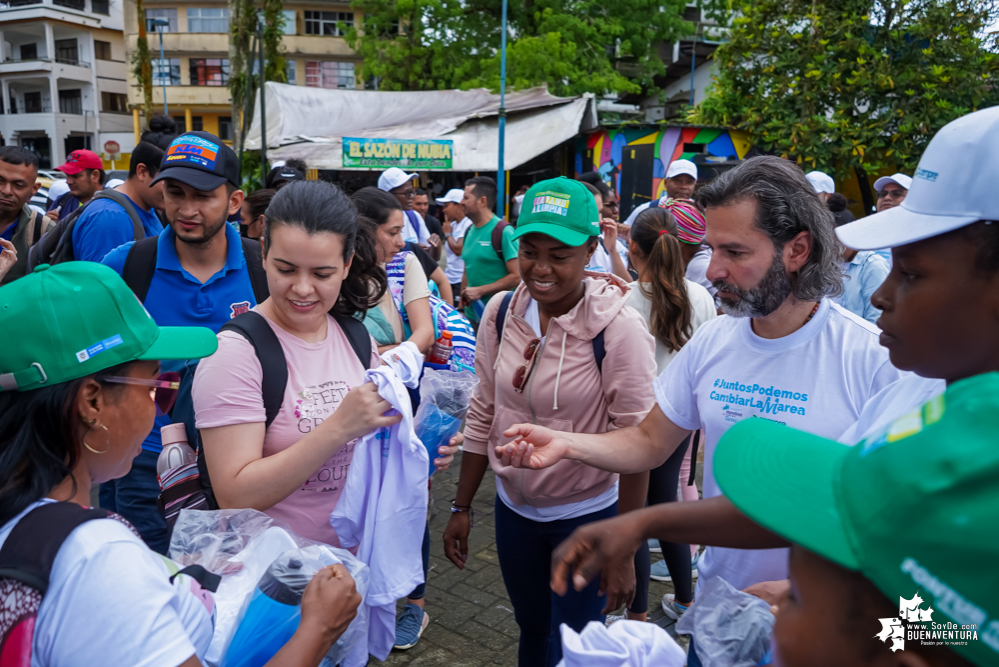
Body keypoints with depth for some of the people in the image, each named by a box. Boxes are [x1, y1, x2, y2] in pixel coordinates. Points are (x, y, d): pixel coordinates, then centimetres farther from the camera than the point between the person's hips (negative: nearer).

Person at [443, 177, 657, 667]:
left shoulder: (619, 328, -21)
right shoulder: (501, 312, -7)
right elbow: (482, 415, 1)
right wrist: (461, 508, 6)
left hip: (586, 516, -4)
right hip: (513, 508, 4)